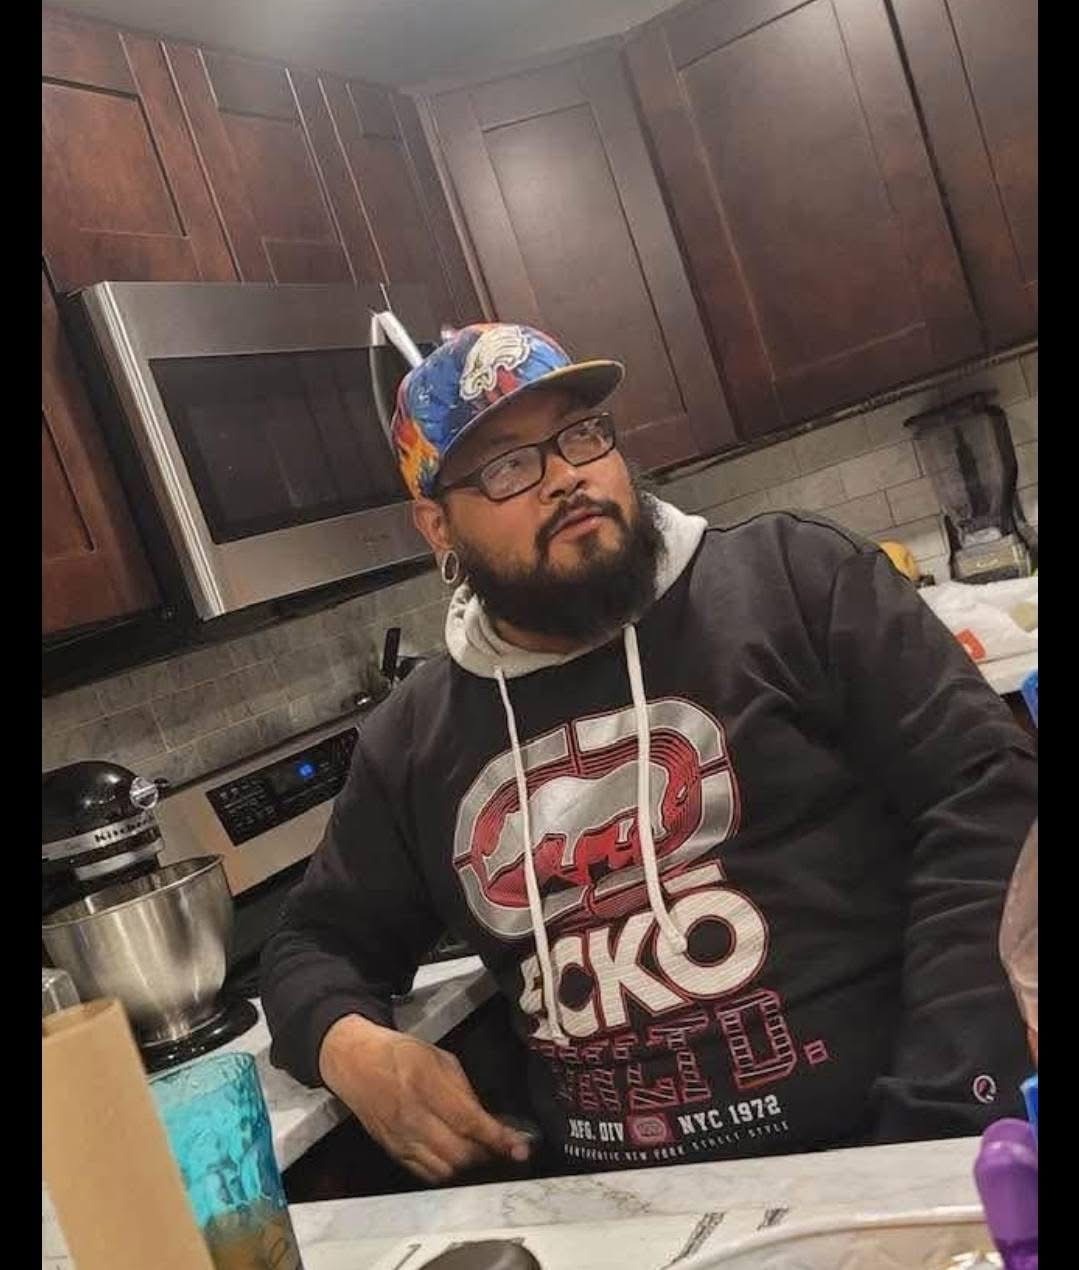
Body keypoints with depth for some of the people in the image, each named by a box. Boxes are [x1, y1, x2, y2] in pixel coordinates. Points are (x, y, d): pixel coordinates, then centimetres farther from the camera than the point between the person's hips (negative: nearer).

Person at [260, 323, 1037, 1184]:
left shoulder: (790, 576, -2)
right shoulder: (412, 742, 8)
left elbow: (988, 799, -8)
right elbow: (318, 945, 18)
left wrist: (943, 1124, -16)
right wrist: (351, 1047, -5)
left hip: (881, 1159, -2)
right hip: (625, 1204, 3)